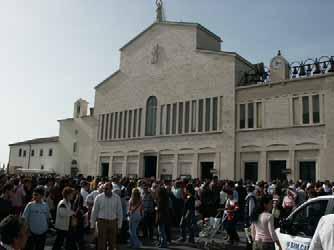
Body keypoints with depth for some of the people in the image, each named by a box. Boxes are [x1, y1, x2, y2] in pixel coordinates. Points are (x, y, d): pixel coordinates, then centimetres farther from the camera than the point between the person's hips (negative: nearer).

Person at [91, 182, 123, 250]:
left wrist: (119, 225, 4)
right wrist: (92, 225, 3)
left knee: (112, 244, 11)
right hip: (102, 222, -1)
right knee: (101, 244, 0)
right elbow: (94, 212, 1)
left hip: (113, 222, 2)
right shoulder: (98, 197, -5)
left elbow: (120, 212, 4)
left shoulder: (117, 198, -2)